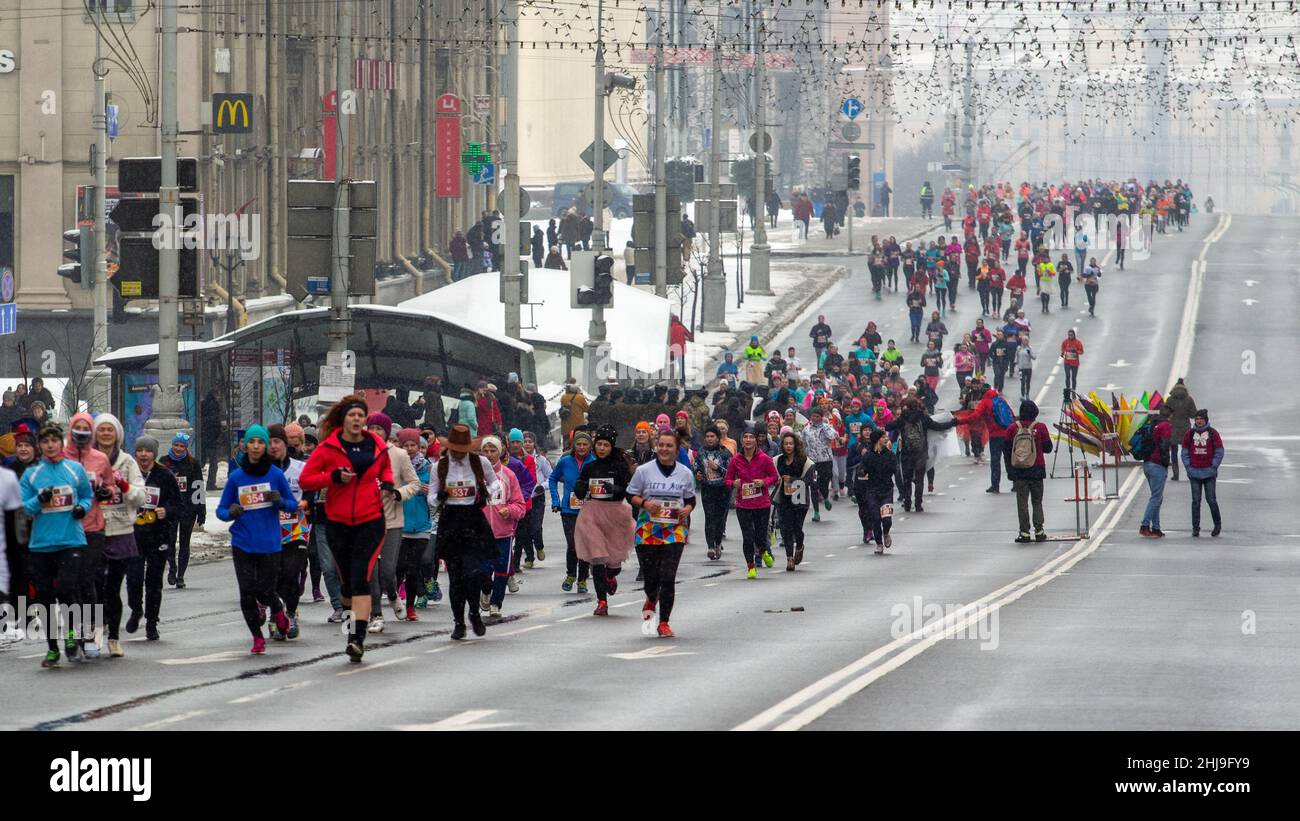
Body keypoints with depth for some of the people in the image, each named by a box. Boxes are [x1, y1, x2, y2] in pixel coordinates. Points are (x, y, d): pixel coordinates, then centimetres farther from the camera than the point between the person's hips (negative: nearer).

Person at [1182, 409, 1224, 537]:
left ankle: (1218, 524, 16)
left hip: (1209, 472, -2)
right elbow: (1185, 452, 11)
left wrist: (1213, 467, -5)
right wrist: (1188, 467, 0)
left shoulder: (1213, 434, 1)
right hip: (1194, 472, 2)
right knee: (1196, 501, 1)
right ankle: (1195, 527, 5)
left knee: (1211, 499, -1)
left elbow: (1219, 452, 2)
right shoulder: (1189, 434, 7)